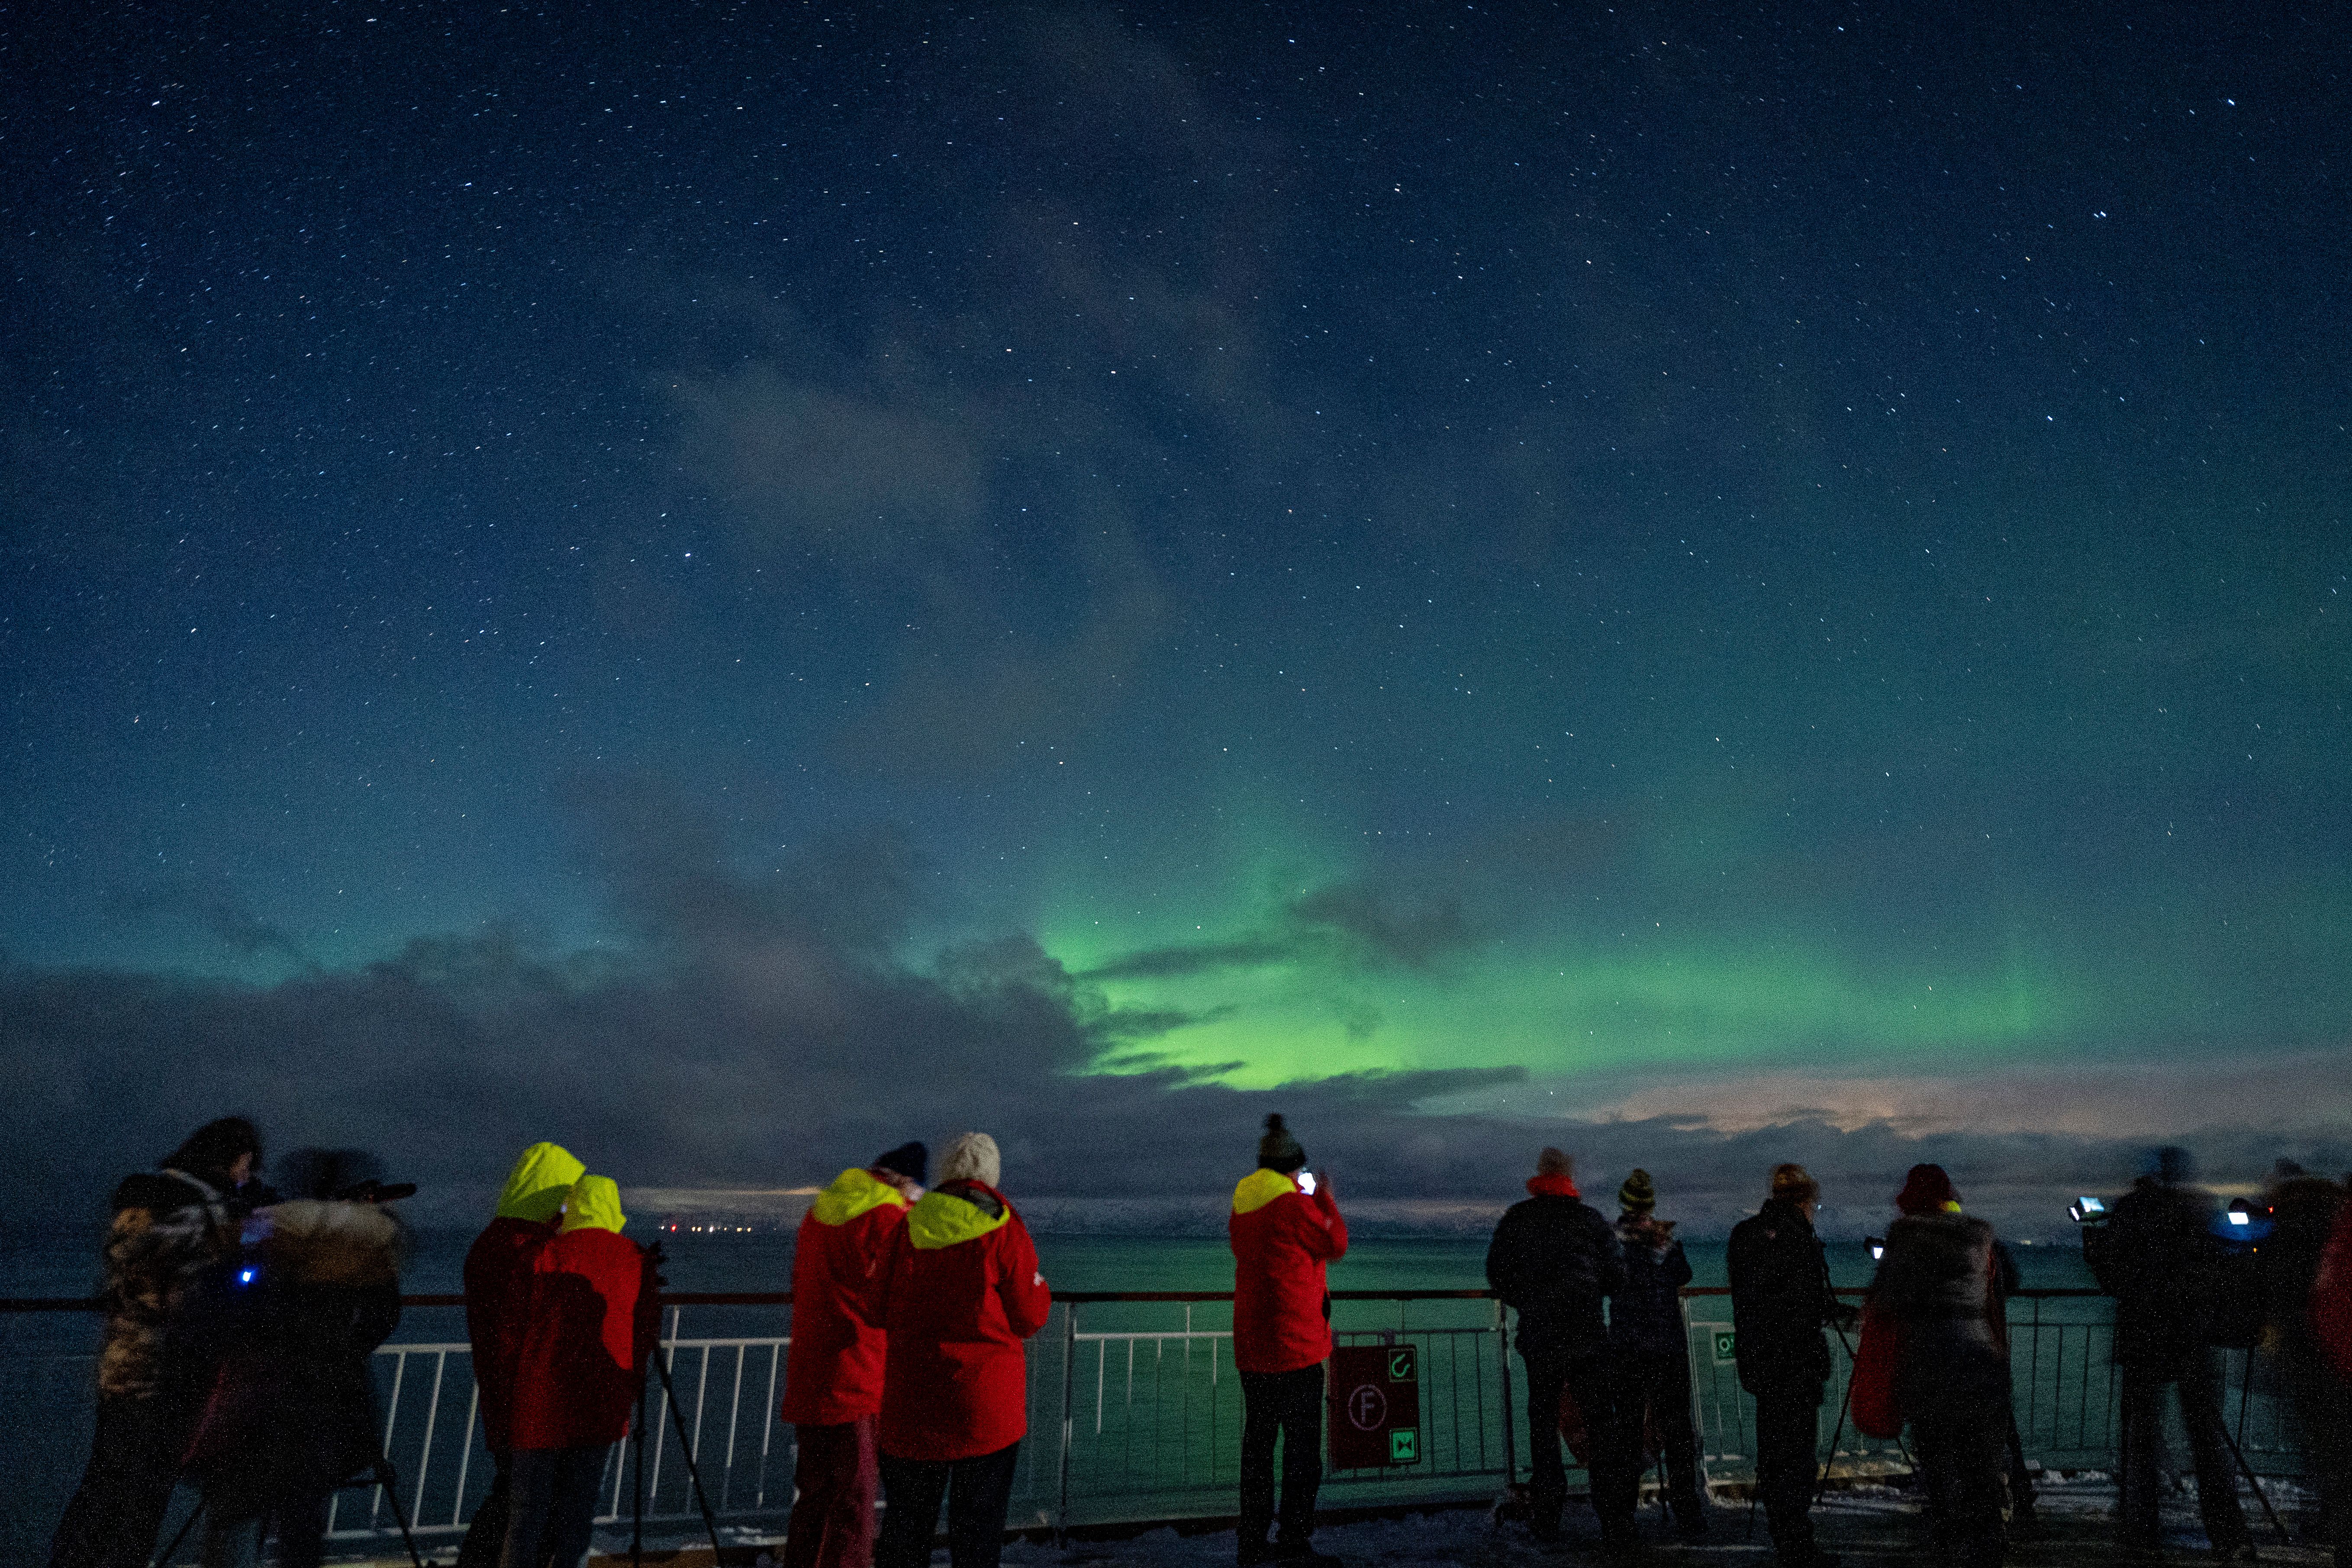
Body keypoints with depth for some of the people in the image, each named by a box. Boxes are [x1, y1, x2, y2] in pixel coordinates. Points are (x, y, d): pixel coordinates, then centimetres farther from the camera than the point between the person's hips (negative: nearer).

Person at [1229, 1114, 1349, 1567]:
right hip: (1295, 1344, -7)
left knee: (1258, 1443, 14)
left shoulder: (1242, 1206, 8)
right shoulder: (1295, 1205, -14)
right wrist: (1326, 1199, 13)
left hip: (1251, 1347, 7)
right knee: (1302, 1445, 1)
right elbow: (1336, 1246, -3)